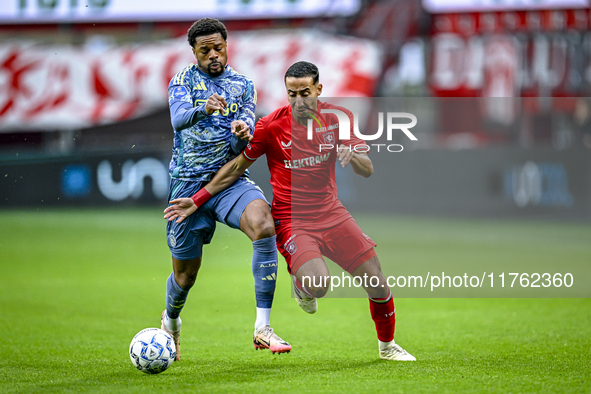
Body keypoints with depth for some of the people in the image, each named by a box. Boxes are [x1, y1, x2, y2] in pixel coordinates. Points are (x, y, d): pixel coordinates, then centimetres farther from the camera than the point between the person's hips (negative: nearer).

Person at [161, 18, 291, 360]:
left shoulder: (243, 85, 9)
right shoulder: (183, 81, 2)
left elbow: (243, 147, 2)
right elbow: (178, 118, -19)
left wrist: (243, 135, -23)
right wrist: (203, 109, -41)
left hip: (231, 179, 1)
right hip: (188, 183, -1)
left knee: (264, 225, -30)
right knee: (186, 273, 5)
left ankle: (263, 328, -30)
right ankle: (171, 321, 42)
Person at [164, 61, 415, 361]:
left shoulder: (338, 118, -3)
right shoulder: (271, 126, -12)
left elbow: (367, 171, -3)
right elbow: (237, 167, -1)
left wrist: (352, 155, -27)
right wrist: (197, 200, -5)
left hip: (331, 213, 4)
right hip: (291, 220, -4)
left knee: (377, 282, 1)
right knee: (317, 285, -29)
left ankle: (387, 346, 28)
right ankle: (300, 282, 10)